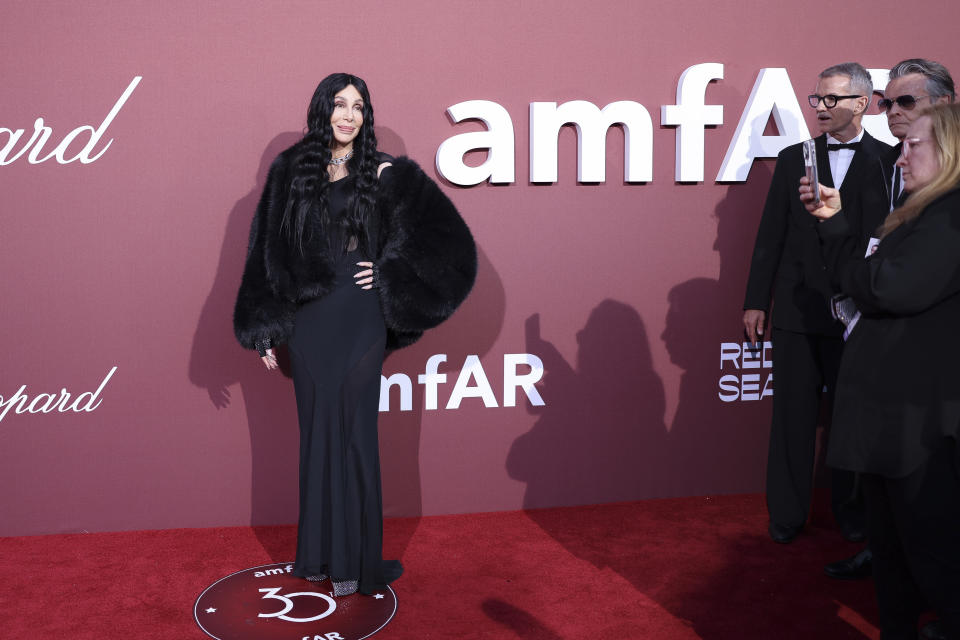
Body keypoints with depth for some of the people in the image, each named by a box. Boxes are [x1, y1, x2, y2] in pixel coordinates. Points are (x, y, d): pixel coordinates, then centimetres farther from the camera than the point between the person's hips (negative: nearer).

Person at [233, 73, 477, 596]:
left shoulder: (384, 174, 0)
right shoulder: (290, 171, 6)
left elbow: (442, 234, 0)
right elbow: (269, 252, 6)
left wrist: (390, 276, -6)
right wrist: (265, 331, 2)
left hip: (358, 320, -2)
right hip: (306, 318, 2)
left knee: (352, 432, 2)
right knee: (316, 431, 10)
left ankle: (355, 558, 15)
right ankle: (318, 551, 23)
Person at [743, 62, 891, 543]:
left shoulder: (890, 161, 2)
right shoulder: (793, 158, 7)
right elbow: (771, 234, 6)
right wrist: (756, 301, 2)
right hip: (797, 308, 1)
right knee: (793, 416, 7)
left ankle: (852, 513, 29)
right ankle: (787, 515, 21)